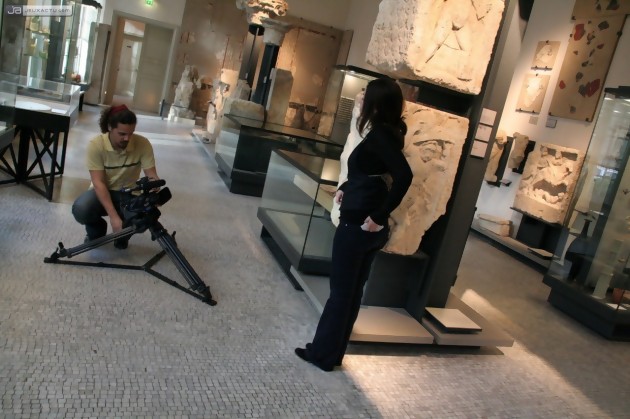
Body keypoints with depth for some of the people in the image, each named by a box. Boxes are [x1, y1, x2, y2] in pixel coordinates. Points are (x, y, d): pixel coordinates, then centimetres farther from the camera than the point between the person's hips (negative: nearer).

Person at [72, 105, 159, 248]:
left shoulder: (143, 144, -18)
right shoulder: (96, 145, -22)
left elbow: (152, 176, -15)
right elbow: (98, 182, -24)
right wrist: (113, 217, -34)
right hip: (102, 191, -1)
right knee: (80, 209, -33)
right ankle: (97, 232, 6)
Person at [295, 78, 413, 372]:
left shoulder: (379, 134, -17)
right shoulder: (387, 132, 10)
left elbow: (404, 175, -29)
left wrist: (379, 216, -24)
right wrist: (346, 188, 10)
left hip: (358, 225, -9)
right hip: (368, 228, 9)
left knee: (340, 292, 5)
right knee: (352, 291, 17)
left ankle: (323, 354, 21)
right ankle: (332, 352, 32)